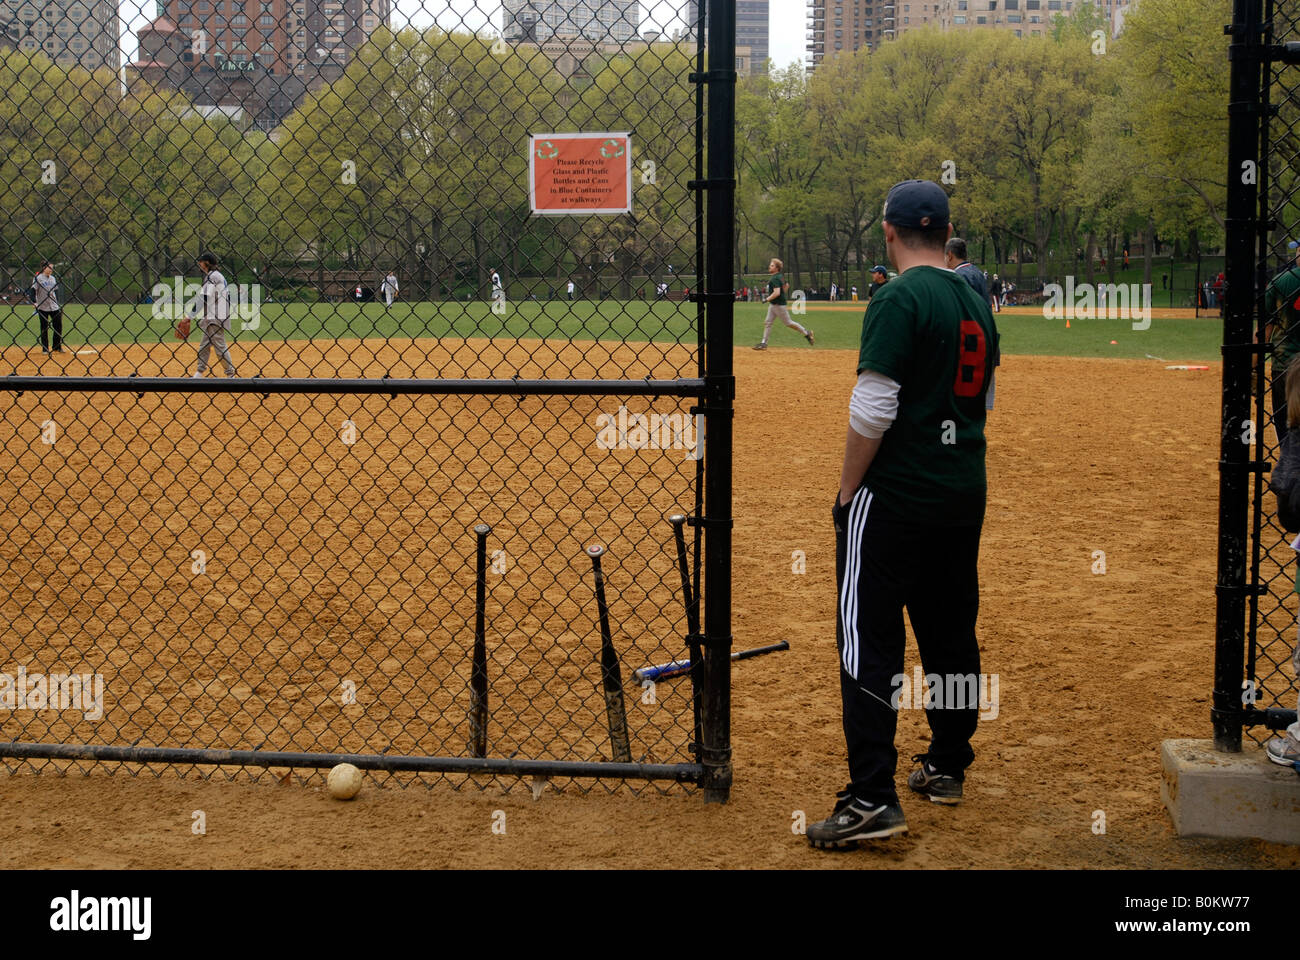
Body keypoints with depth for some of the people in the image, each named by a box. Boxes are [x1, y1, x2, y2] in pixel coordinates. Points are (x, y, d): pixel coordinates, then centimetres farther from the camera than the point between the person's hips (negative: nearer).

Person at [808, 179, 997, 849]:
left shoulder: (900, 299, -15)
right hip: (965, 493, 8)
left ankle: (872, 799, -12)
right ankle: (947, 766, 29)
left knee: (868, 638, -7)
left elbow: (873, 409, -20)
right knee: (950, 631, 17)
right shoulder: (977, 302, 11)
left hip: (895, 496, -8)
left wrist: (848, 490, -11)